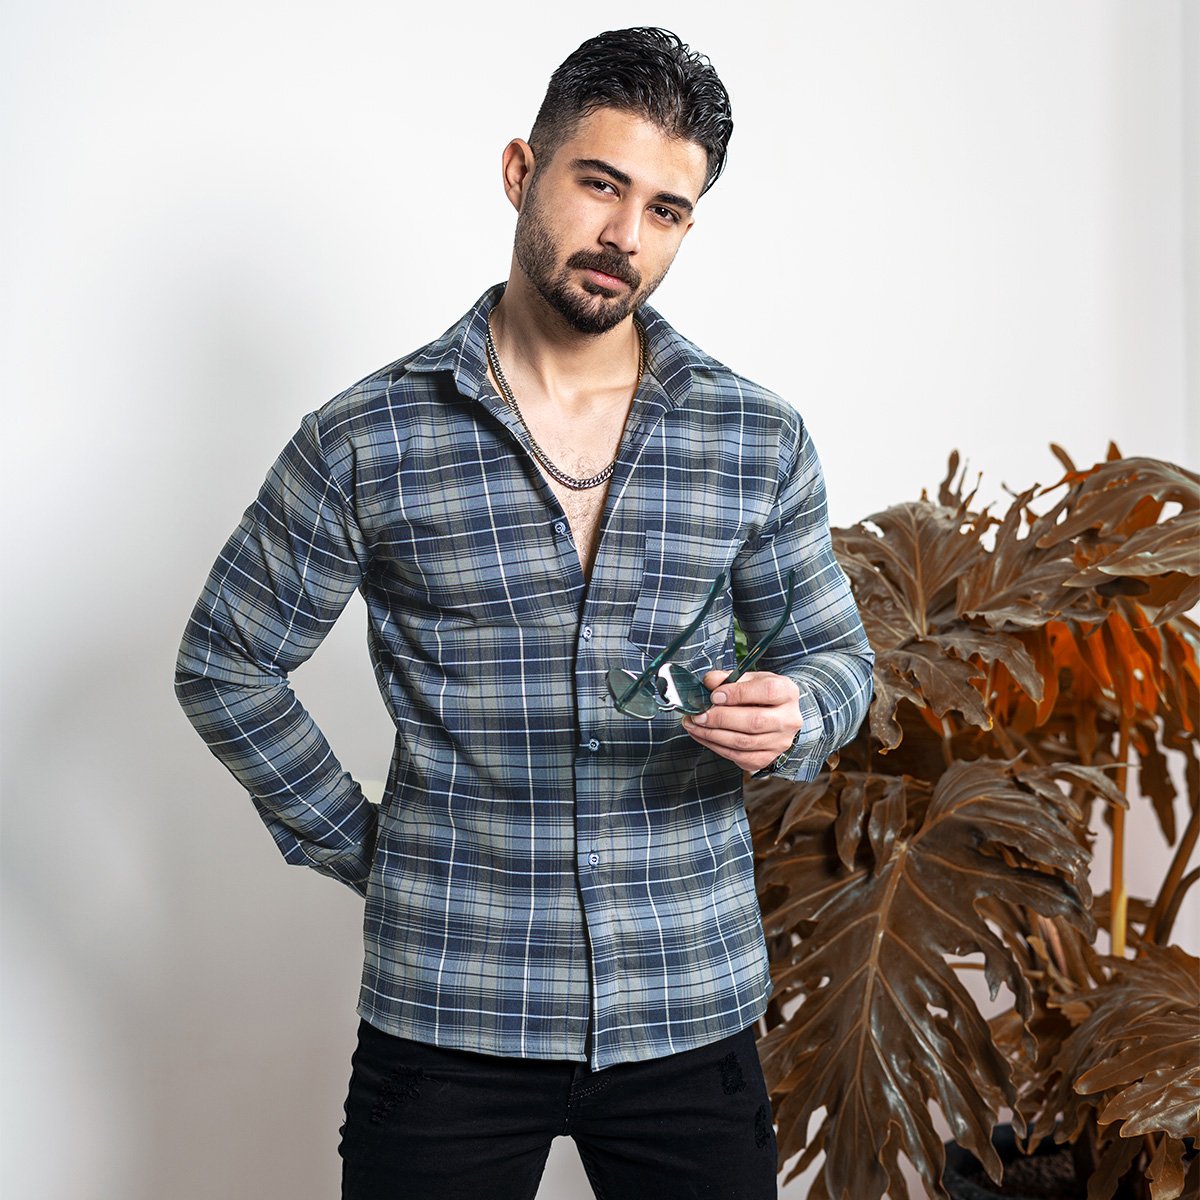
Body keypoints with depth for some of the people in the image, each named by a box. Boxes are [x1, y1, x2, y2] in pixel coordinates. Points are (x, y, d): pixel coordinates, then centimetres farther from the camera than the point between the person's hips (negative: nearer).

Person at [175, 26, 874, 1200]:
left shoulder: (759, 440, 1)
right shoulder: (366, 441, -5)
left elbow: (835, 652, 12)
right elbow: (223, 665, 5)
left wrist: (789, 714, -11)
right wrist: (361, 849, 2)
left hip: (691, 1008, 2)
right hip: (444, 1015, -1)